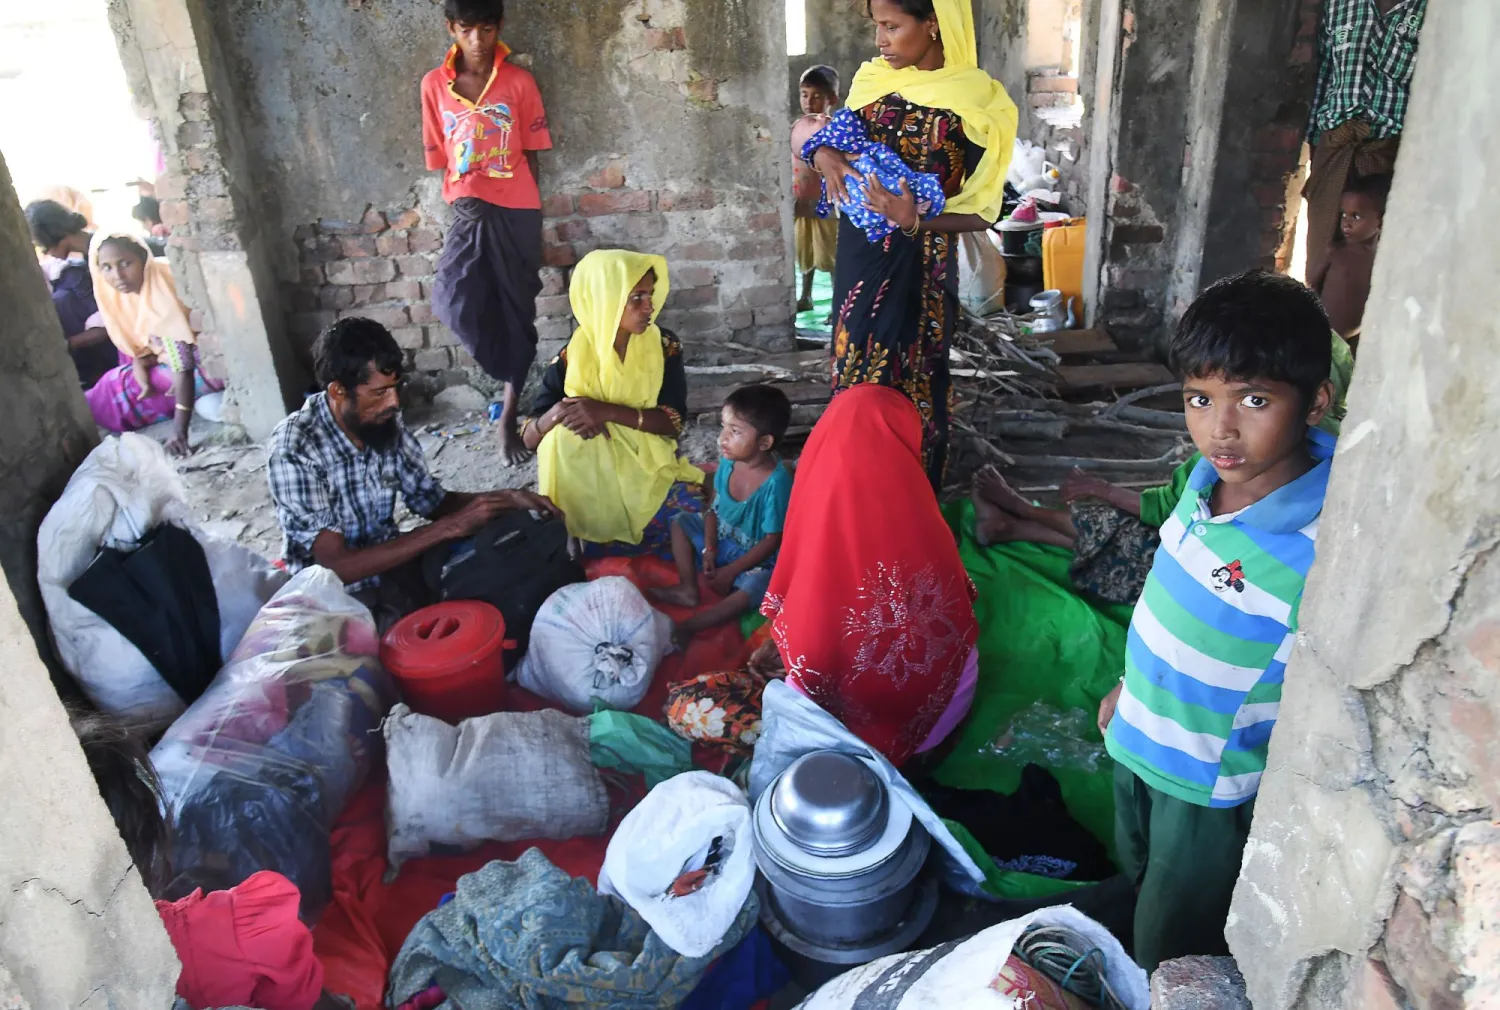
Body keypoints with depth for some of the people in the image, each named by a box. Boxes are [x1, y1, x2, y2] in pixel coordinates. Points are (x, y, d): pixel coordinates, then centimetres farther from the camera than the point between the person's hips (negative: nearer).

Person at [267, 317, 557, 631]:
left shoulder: (387, 423, -8)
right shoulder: (294, 449, -24)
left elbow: (430, 500, 5)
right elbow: (338, 566, -27)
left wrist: (508, 498, -12)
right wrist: (450, 527, -29)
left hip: (391, 564, 6)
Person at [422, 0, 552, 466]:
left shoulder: (520, 82, 0)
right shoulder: (434, 85, 4)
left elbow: (531, 153, 4)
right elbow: (439, 157, 8)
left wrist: (523, 208, 4)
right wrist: (465, 200, 0)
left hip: (517, 210, -1)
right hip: (468, 209, 1)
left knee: (517, 311, 4)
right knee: (453, 303, -20)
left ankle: (508, 416, 18)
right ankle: (514, 372, 8)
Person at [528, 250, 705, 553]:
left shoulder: (664, 347, -6)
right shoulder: (571, 360, -10)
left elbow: (674, 421, -14)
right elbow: (530, 438, -7)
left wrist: (607, 411, -28)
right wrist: (557, 411, -32)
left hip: (651, 467, 0)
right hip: (596, 479, 0)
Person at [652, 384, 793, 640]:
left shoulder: (776, 482, -30)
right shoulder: (728, 462, -13)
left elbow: (773, 540, -24)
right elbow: (714, 507, 1)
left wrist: (731, 571, -21)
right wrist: (709, 549, -11)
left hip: (756, 559, -7)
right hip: (722, 540, 7)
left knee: (753, 588, -34)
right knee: (681, 522, 5)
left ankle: (686, 627, -31)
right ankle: (688, 589, 2)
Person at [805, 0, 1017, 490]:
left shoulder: (977, 101, -11)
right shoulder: (872, 78, 4)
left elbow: (983, 211, -10)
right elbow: (838, 134, 17)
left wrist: (915, 220, -28)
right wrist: (823, 151, -8)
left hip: (918, 267, -5)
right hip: (859, 255, 5)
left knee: (911, 388, 4)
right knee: (855, 378, 13)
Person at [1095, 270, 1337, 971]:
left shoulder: (1323, 551, -34)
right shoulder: (1210, 475, -11)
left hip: (1215, 788, -6)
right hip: (1140, 740, 6)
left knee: (1168, 962, 18)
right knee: (1138, 881, 33)